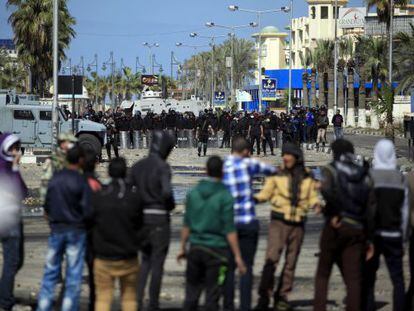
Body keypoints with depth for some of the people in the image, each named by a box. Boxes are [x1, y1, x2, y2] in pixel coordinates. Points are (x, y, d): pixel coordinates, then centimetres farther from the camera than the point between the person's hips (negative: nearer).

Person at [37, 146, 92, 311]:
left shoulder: (55, 178, 1)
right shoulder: (81, 182, -13)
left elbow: (47, 206, 7)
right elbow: (88, 211, -15)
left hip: (56, 230, 4)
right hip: (76, 231, -4)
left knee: (50, 272, 9)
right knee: (73, 275, 3)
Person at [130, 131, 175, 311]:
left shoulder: (137, 166, 5)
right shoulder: (162, 167, -12)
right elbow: (166, 191, -25)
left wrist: (138, 203, 12)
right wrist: (171, 205, -6)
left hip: (141, 217, 5)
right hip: (159, 217, -5)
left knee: (145, 260, 20)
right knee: (157, 262, 5)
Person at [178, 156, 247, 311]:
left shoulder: (193, 193, 3)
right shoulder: (225, 196, -10)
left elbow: (186, 225, 7)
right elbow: (229, 230, -12)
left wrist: (183, 248, 18)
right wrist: (237, 256, -7)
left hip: (196, 248, 4)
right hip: (217, 250, -4)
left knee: (191, 294, 11)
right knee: (212, 297, 2)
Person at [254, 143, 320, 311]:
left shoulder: (308, 178, 6)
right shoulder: (277, 175, -1)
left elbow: (312, 198, 9)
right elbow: (265, 194, 2)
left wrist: (317, 204, -12)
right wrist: (252, 198, -15)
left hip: (298, 223, 3)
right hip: (279, 221, -3)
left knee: (291, 262, 9)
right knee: (272, 258, -15)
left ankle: (282, 297, 19)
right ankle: (264, 296, -11)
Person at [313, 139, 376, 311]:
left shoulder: (331, 170, 0)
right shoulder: (364, 176, 12)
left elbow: (326, 189, -24)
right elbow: (371, 209, 7)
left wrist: (335, 214, -13)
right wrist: (369, 239, 9)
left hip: (335, 227, -3)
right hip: (357, 230, 3)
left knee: (322, 274, 9)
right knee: (353, 279, 2)